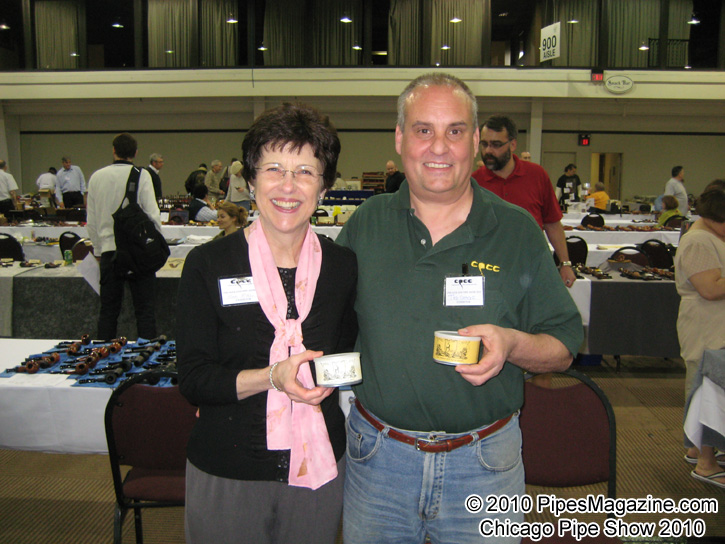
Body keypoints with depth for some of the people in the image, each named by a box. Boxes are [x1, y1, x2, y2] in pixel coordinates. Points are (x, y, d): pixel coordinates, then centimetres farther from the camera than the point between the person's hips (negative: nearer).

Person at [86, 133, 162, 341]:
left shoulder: (97, 176, 6)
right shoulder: (141, 175, -6)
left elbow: (91, 220, 10)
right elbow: (152, 214, -10)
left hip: (109, 250, 3)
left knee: (108, 310, 11)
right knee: (144, 310, 2)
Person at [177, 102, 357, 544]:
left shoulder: (343, 266, -1)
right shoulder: (208, 264, -8)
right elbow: (193, 380, -11)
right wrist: (271, 378, -24)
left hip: (319, 470, 2)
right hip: (225, 474, -1)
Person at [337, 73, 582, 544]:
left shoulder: (517, 231, -4)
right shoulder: (366, 224, -1)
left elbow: (565, 345, -2)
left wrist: (511, 343, -21)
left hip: (484, 466, -1)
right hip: (377, 454, 2)